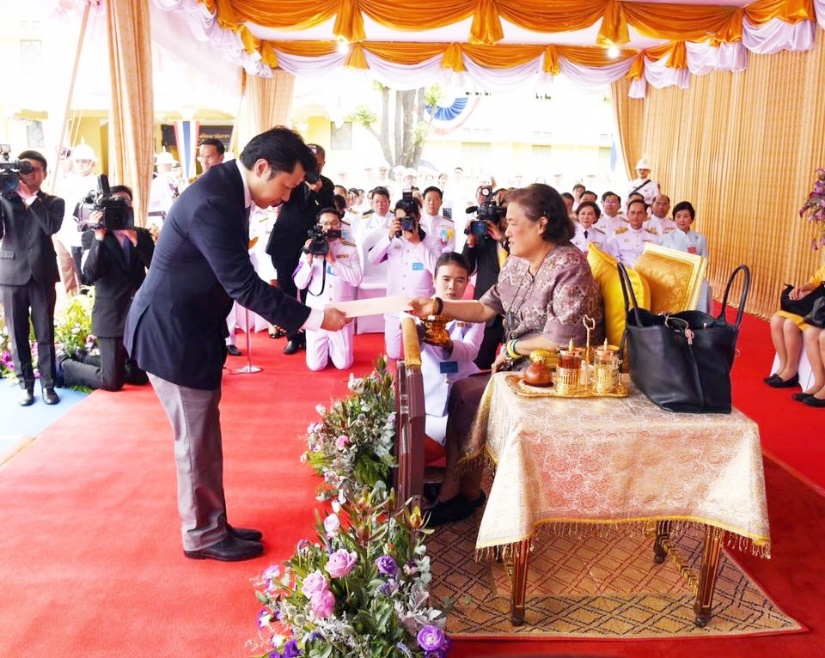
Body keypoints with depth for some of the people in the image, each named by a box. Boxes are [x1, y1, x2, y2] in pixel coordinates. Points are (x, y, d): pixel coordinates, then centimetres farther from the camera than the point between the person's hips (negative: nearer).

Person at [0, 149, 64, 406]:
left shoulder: (54, 202, 8)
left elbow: (51, 227, -12)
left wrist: (30, 198, -13)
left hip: (42, 274, -1)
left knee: (45, 334, 3)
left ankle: (47, 384, 12)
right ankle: (25, 384, 14)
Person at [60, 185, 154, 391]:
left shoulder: (142, 235, 7)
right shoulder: (92, 236, -2)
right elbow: (89, 275, -16)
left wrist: (134, 237, -19)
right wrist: (99, 237, -22)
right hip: (111, 315, -4)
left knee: (139, 377, 13)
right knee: (112, 382, -1)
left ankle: (80, 359, 33)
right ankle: (65, 365, 26)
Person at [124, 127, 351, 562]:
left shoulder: (226, 187, 3)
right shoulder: (213, 203, -27)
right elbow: (244, 285, -26)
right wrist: (313, 318, -23)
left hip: (189, 327, 10)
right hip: (172, 332, -10)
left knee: (204, 437, 17)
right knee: (196, 440, 4)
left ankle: (211, 524, 30)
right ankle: (203, 536, 20)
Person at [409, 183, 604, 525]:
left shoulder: (569, 266, -19)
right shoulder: (517, 262, 6)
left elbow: (561, 339, -25)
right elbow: (486, 308, 7)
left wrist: (512, 348, -13)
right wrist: (438, 306, -4)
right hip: (521, 364, 8)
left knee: (467, 396, -14)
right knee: (461, 391, -6)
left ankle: (468, 492, 8)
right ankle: (451, 490, 1)